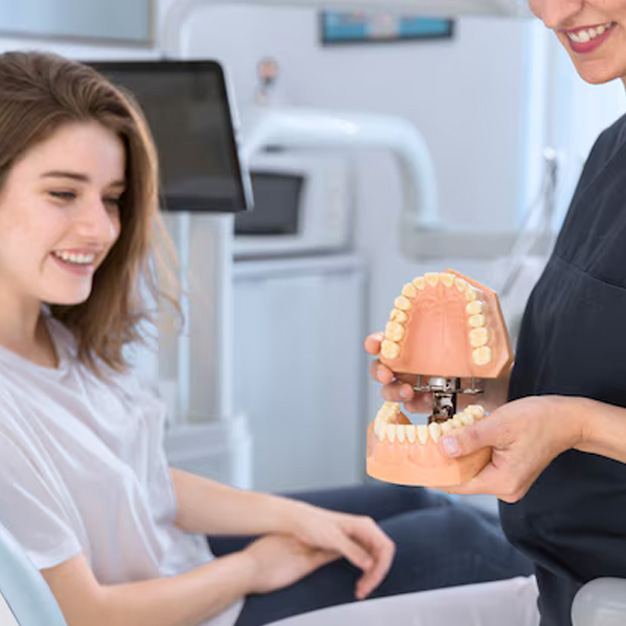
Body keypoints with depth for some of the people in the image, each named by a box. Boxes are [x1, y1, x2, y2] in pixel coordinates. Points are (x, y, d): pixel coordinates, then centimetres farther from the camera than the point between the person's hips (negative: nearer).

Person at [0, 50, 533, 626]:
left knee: (418, 502, 14)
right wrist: (251, 568, -13)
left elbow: (146, 481, 3)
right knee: (454, 540, 1)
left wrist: (297, 516, -7)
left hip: (179, 555, 8)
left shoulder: (57, 333, -4)